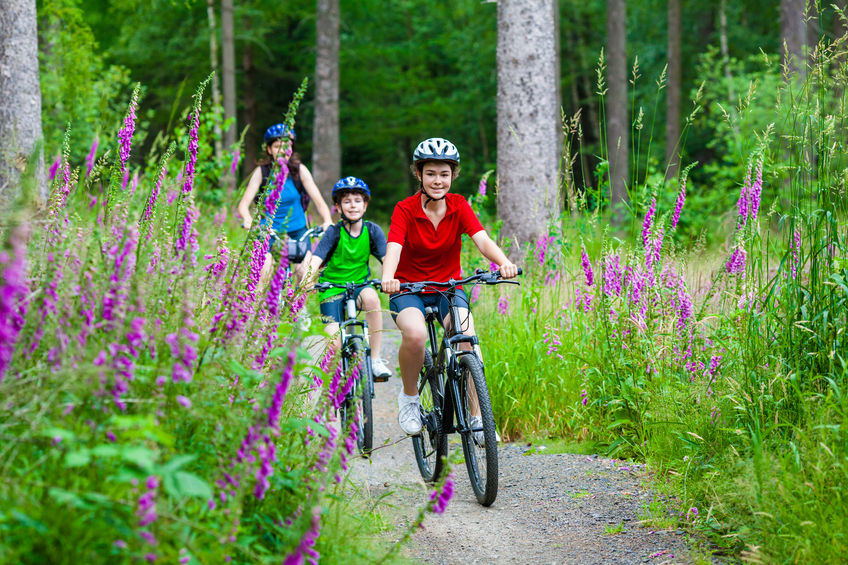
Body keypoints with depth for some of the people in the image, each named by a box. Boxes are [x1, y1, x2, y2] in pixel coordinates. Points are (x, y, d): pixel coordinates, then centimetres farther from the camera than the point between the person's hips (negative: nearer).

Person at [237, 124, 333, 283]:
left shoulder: (300, 170, -6)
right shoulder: (262, 172, -8)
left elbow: (318, 200, -11)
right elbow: (244, 204, -14)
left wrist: (327, 221, -30)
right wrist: (248, 220, -36)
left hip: (296, 230, 1)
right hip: (268, 230, -1)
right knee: (263, 273, -22)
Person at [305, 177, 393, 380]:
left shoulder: (372, 230, -4)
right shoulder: (334, 232, -10)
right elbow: (316, 259, -21)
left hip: (359, 286, 1)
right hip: (332, 290, -1)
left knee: (371, 297, -35)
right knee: (334, 345, -19)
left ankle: (375, 359, -24)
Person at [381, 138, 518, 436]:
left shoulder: (459, 206, -6)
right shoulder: (405, 209, -13)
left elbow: (483, 240, -21)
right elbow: (393, 249, -28)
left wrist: (504, 262, -43)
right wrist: (388, 278, -51)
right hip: (409, 289, -2)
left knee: (467, 337, -27)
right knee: (415, 334, -33)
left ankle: (476, 416, -17)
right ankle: (409, 397, -6)